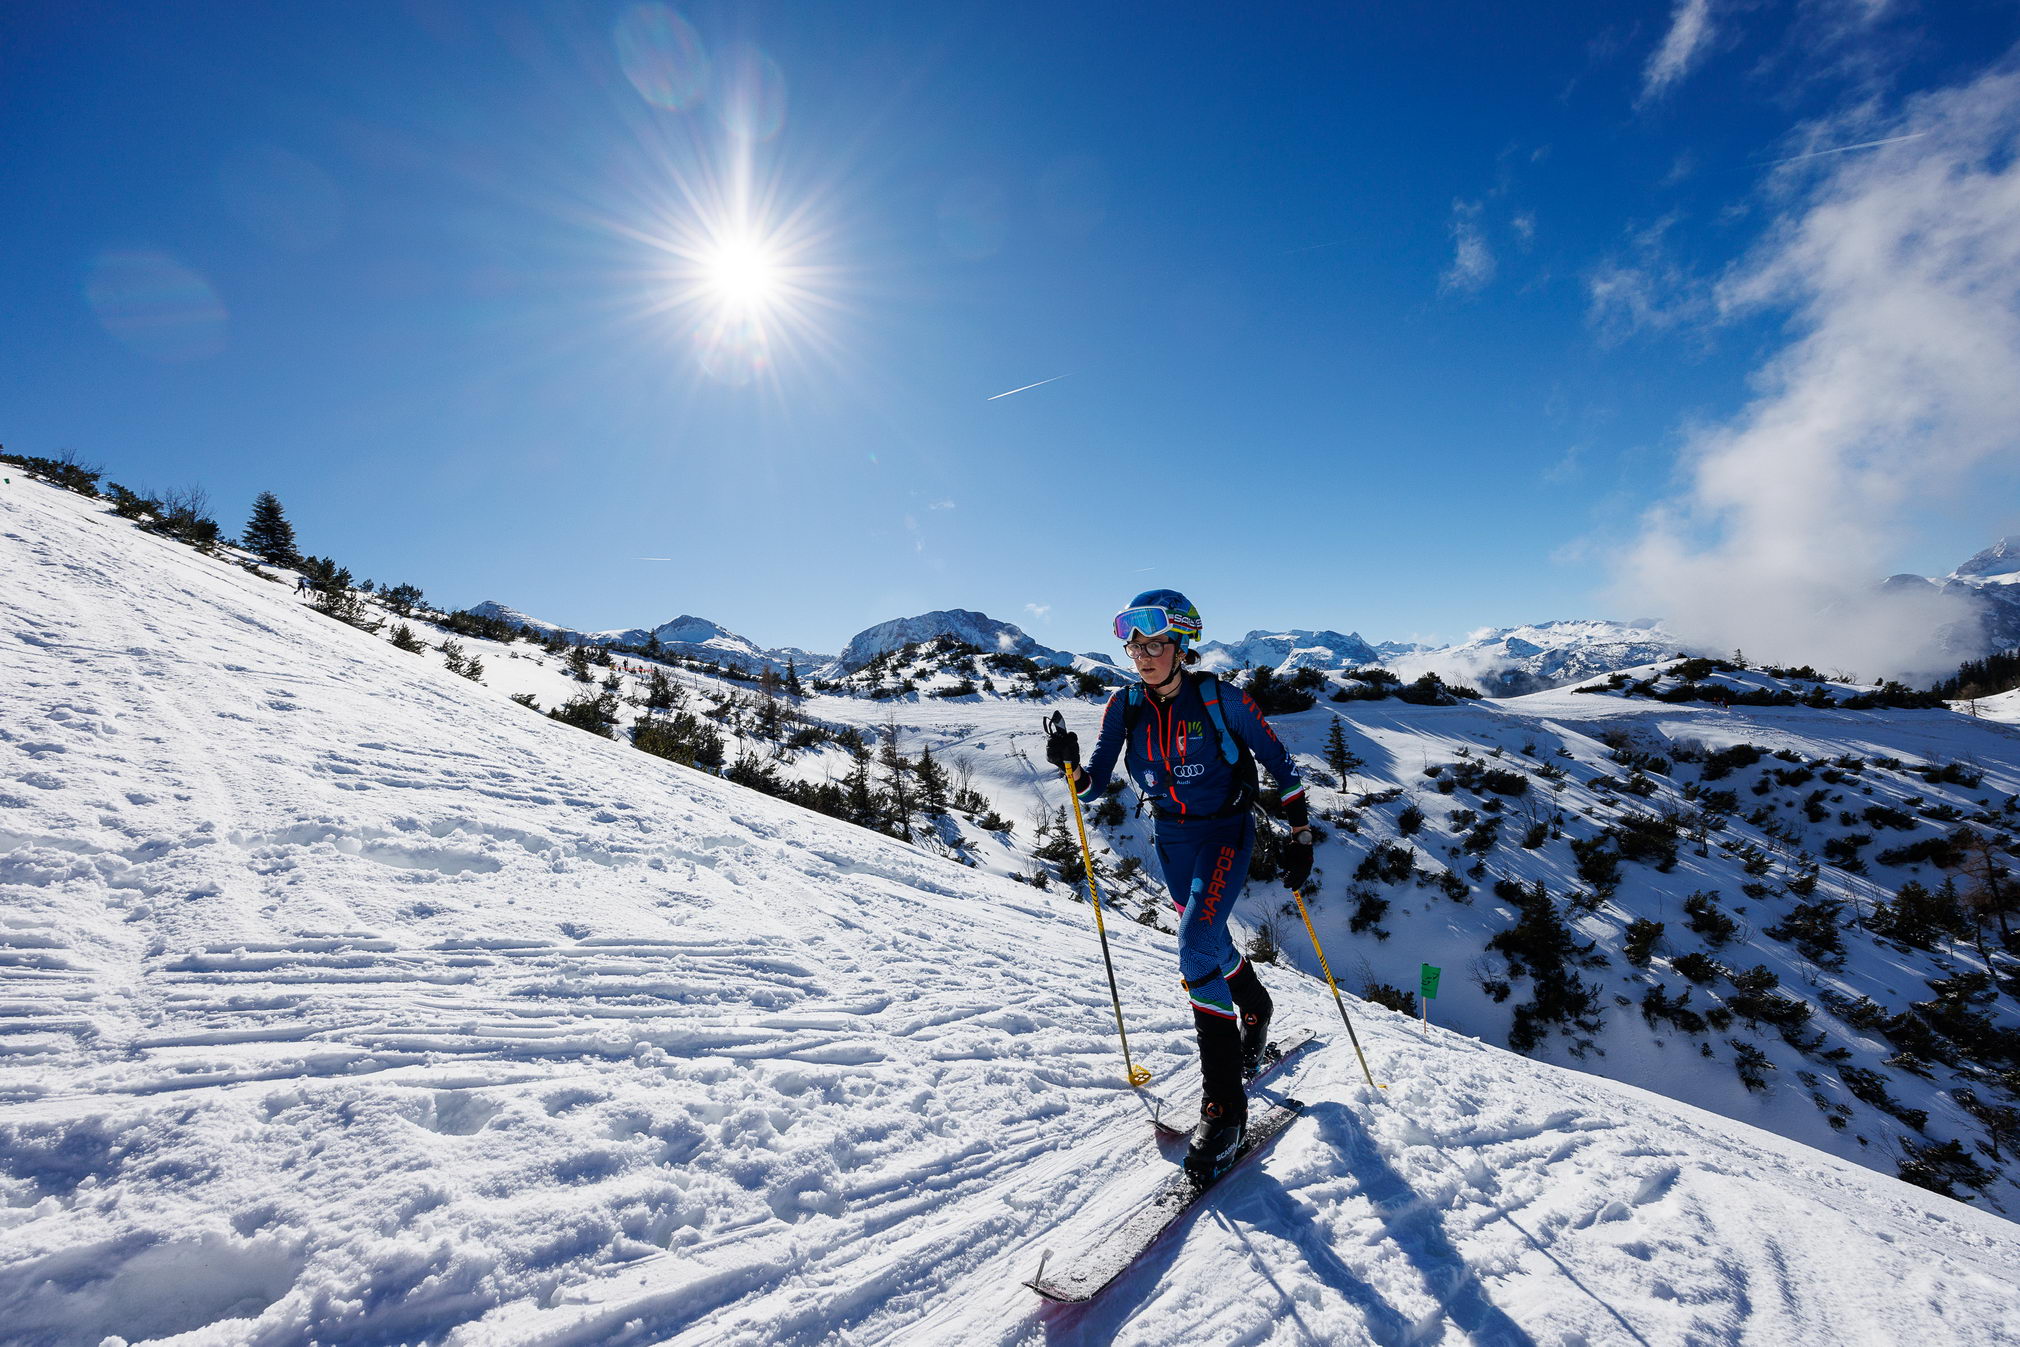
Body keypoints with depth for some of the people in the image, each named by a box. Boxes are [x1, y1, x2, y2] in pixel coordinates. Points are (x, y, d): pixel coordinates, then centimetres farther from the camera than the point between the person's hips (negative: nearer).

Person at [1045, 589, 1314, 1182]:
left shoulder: (1220, 699, -17)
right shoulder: (1125, 706, -7)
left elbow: (1279, 762, -6)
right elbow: (1095, 784, -6)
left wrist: (1299, 835, -7)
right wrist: (1070, 764, -27)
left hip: (1226, 832, -5)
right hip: (1170, 838, 5)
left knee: (1196, 947, -21)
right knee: (1207, 941, 20)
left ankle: (1224, 1103, -9)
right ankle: (1255, 1011, 52)